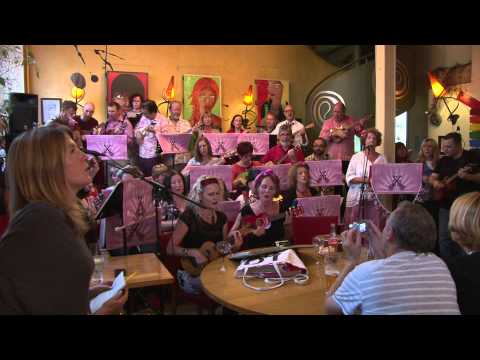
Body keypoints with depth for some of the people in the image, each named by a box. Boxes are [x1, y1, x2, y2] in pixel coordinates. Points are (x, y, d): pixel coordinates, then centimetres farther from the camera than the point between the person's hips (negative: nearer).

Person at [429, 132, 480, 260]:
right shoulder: (443, 161, 11)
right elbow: (432, 177, 12)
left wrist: (468, 176, -26)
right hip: (446, 206, 5)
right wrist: (435, 182, -10)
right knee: (444, 238, 9)